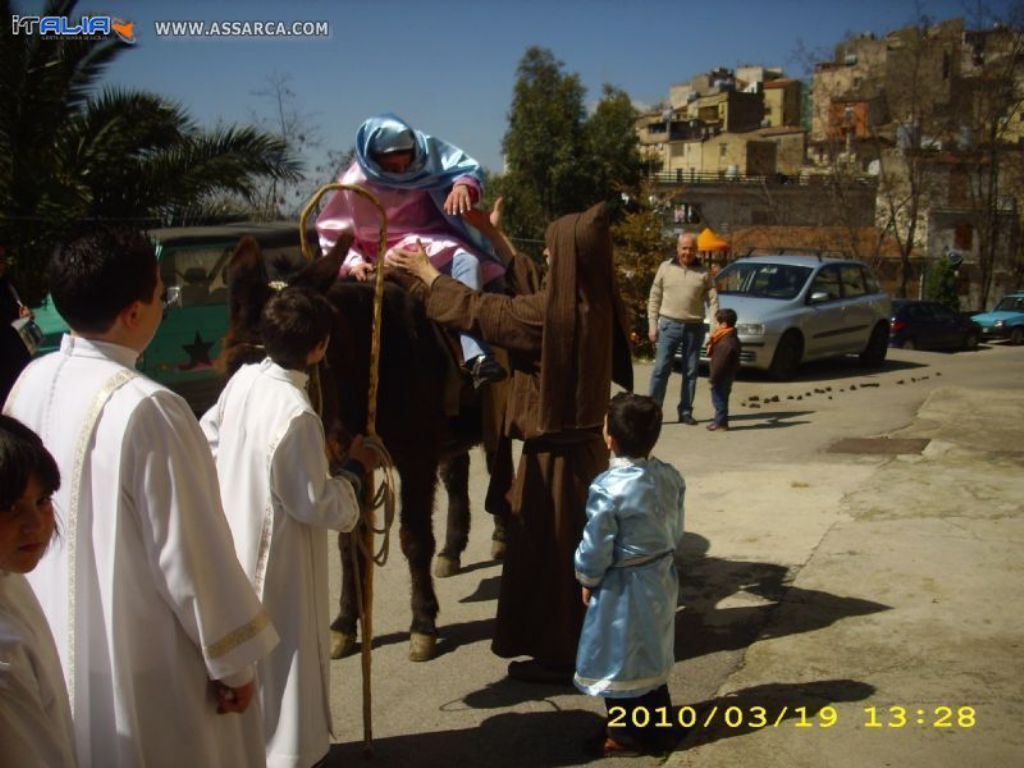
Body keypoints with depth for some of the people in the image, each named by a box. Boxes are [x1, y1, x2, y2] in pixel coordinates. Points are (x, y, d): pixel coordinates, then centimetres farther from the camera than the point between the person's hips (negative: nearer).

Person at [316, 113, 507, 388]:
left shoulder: (427, 152, -6)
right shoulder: (355, 184, -11)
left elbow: (470, 169, -3)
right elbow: (332, 233, -2)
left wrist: (464, 185, -27)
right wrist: (353, 262, -19)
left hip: (440, 239, 6)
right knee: (465, 261, -34)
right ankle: (477, 358, -48)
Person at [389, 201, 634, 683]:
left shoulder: (552, 311, -23)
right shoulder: (592, 301, 1)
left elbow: (478, 310, -14)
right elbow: (528, 286, 15)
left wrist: (423, 269, -2)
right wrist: (491, 234, 19)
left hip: (556, 449, -8)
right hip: (586, 440, 9)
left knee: (548, 548, 4)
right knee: (576, 545, 20)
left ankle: (556, 656, 16)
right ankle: (578, 639, 36)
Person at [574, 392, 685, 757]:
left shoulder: (607, 488, -25)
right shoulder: (670, 476, -5)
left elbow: (596, 548, -19)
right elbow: (676, 531, 6)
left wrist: (587, 580, -2)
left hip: (622, 587, -7)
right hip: (661, 577, 7)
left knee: (622, 660, 10)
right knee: (652, 656, 22)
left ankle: (629, 735, 23)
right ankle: (658, 726, 35)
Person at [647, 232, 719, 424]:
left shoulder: (703, 274, 7)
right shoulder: (666, 268, 5)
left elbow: (713, 300, 3)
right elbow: (654, 298, 5)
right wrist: (652, 325, -1)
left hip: (694, 327, 2)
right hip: (669, 324, -2)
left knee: (691, 371, 6)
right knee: (661, 369, -5)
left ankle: (686, 411, 14)